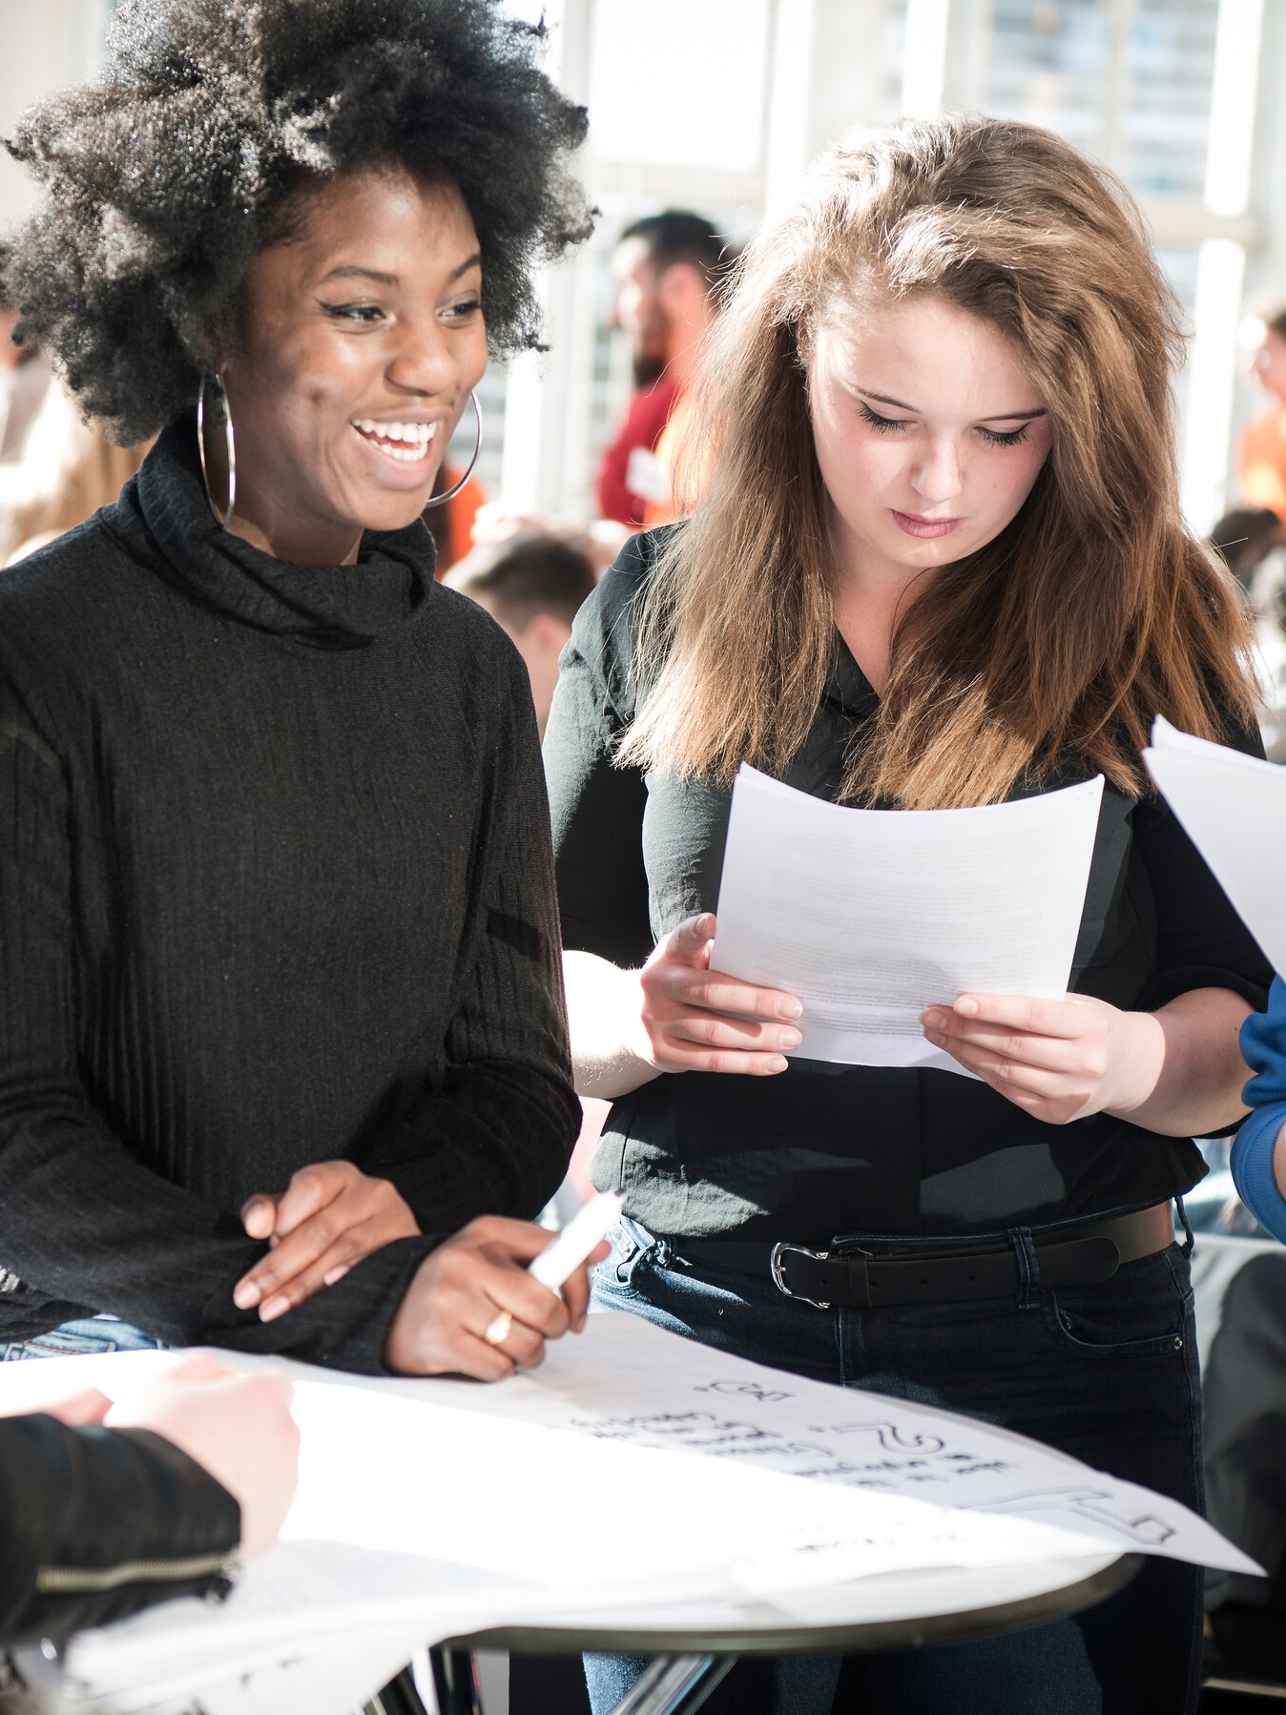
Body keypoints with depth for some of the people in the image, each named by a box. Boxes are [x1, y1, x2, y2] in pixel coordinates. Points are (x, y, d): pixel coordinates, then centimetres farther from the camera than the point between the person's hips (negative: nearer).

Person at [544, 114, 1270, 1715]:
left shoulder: (1150, 627, 0)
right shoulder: (659, 608, 2)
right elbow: (538, 990, 4)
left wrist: (1137, 1062, -23)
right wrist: (646, 1022, -18)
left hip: (1052, 1342, 0)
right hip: (695, 1321, 1)